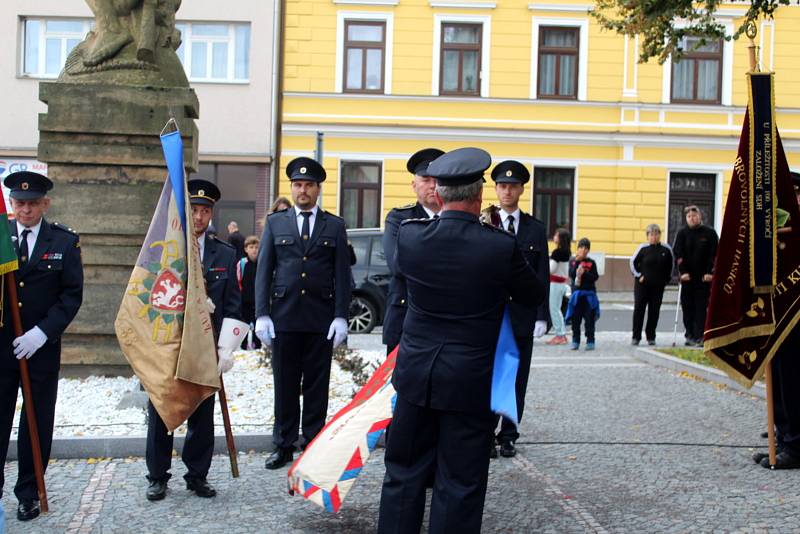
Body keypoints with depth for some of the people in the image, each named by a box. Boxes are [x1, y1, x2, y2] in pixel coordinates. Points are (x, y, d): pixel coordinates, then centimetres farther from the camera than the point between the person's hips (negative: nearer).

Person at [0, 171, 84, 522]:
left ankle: (29, 493, 22)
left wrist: (42, 332, -13)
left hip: (42, 346, 0)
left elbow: (72, 295, -4)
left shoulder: (65, 241, 0)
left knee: (37, 423, 9)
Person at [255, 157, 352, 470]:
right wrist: (262, 314, -3)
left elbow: (342, 274, 4)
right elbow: (264, 271, 5)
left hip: (321, 317, 0)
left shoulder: (335, 226, 7)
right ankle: (284, 445, 15)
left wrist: (341, 316, -4)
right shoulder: (275, 223, 8)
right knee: (285, 384, 6)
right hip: (284, 315, 1)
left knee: (317, 385, 5)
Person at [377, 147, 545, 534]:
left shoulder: (409, 235, -6)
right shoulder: (501, 246, -14)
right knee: (459, 483, 7)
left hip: (415, 374, 3)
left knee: (404, 473, 15)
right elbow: (533, 296, 3)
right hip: (470, 382, -3)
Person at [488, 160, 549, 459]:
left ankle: (508, 436, 16)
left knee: (517, 378, 6)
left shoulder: (536, 229, 8)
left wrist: (541, 316, -2)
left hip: (523, 317, 2)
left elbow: (542, 276, 6)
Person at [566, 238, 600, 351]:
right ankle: (575, 341, 9)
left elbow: (595, 277, -4)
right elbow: (571, 275, -8)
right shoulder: (573, 261, 7)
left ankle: (590, 341, 3)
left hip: (589, 293, -1)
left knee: (589, 319, -1)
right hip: (576, 293, 1)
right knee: (575, 319, 2)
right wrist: (577, 262, -16)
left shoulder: (591, 263, 6)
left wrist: (584, 273, -17)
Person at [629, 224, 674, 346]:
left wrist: (667, 279, 10)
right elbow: (633, 262, 4)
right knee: (638, 309, -3)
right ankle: (636, 337, 3)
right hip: (642, 284, -2)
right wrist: (638, 275, -2)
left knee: (654, 311, 5)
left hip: (658, 286, 2)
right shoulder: (643, 248, -5)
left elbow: (671, 264, 15)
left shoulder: (666, 249, 1)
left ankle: (651, 337, 15)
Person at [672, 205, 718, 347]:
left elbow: (714, 254, -2)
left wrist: (709, 272, -10)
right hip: (687, 277, 2)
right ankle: (690, 335, 12)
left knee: (701, 307, -5)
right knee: (687, 307, 4)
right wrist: (683, 272, -11)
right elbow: (678, 253, -1)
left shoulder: (709, 233, 2)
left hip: (704, 277, -2)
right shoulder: (682, 233, 5)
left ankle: (699, 336, -5)